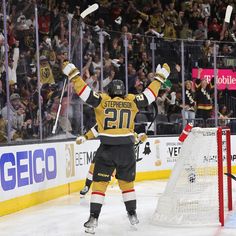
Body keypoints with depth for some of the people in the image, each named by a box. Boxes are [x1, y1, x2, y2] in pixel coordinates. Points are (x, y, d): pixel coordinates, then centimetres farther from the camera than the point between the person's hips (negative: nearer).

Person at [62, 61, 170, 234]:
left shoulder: (102, 101, -1)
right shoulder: (132, 102, 4)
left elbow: (85, 91, -6)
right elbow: (149, 94, 13)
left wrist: (72, 73, 0)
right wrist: (160, 76, 25)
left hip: (107, 149, -2)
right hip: (127, 149, 2)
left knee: (100, 183, 1)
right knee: (127, 182, 20)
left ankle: (94, 218, -6)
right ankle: (132, 214, 26)